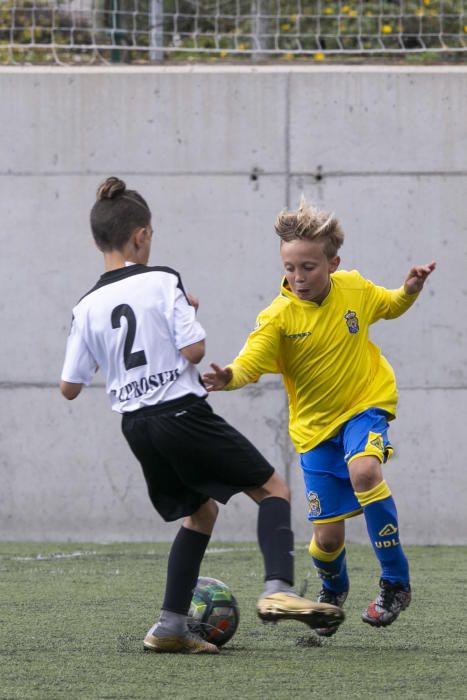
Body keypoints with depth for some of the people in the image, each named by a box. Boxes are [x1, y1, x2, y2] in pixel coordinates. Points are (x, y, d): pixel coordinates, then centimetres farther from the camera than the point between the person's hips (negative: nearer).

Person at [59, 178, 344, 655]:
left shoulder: (87, 308, 4)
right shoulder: (162, 282, -8)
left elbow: (70, 387, 7)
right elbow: (193, 349, -13)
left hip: (136, 427, 6)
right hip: (182, 414, -6)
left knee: (201, 512, 24)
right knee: (272, 489, 5)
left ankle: (170, 626, 12)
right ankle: (278, 589, -19)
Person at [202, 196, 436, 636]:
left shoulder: (354, 288, -7)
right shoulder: (278, 317, -16)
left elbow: (388, 307, 15)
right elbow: (250, 363, -26)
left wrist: (410, 291, -5)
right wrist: (228, 378, -48)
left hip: (365, 403, 0)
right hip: (315, 424, 0)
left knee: (363, 470, -35)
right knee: (327, 536, -2)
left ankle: (395, 583, -19)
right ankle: (332, 590, 38)